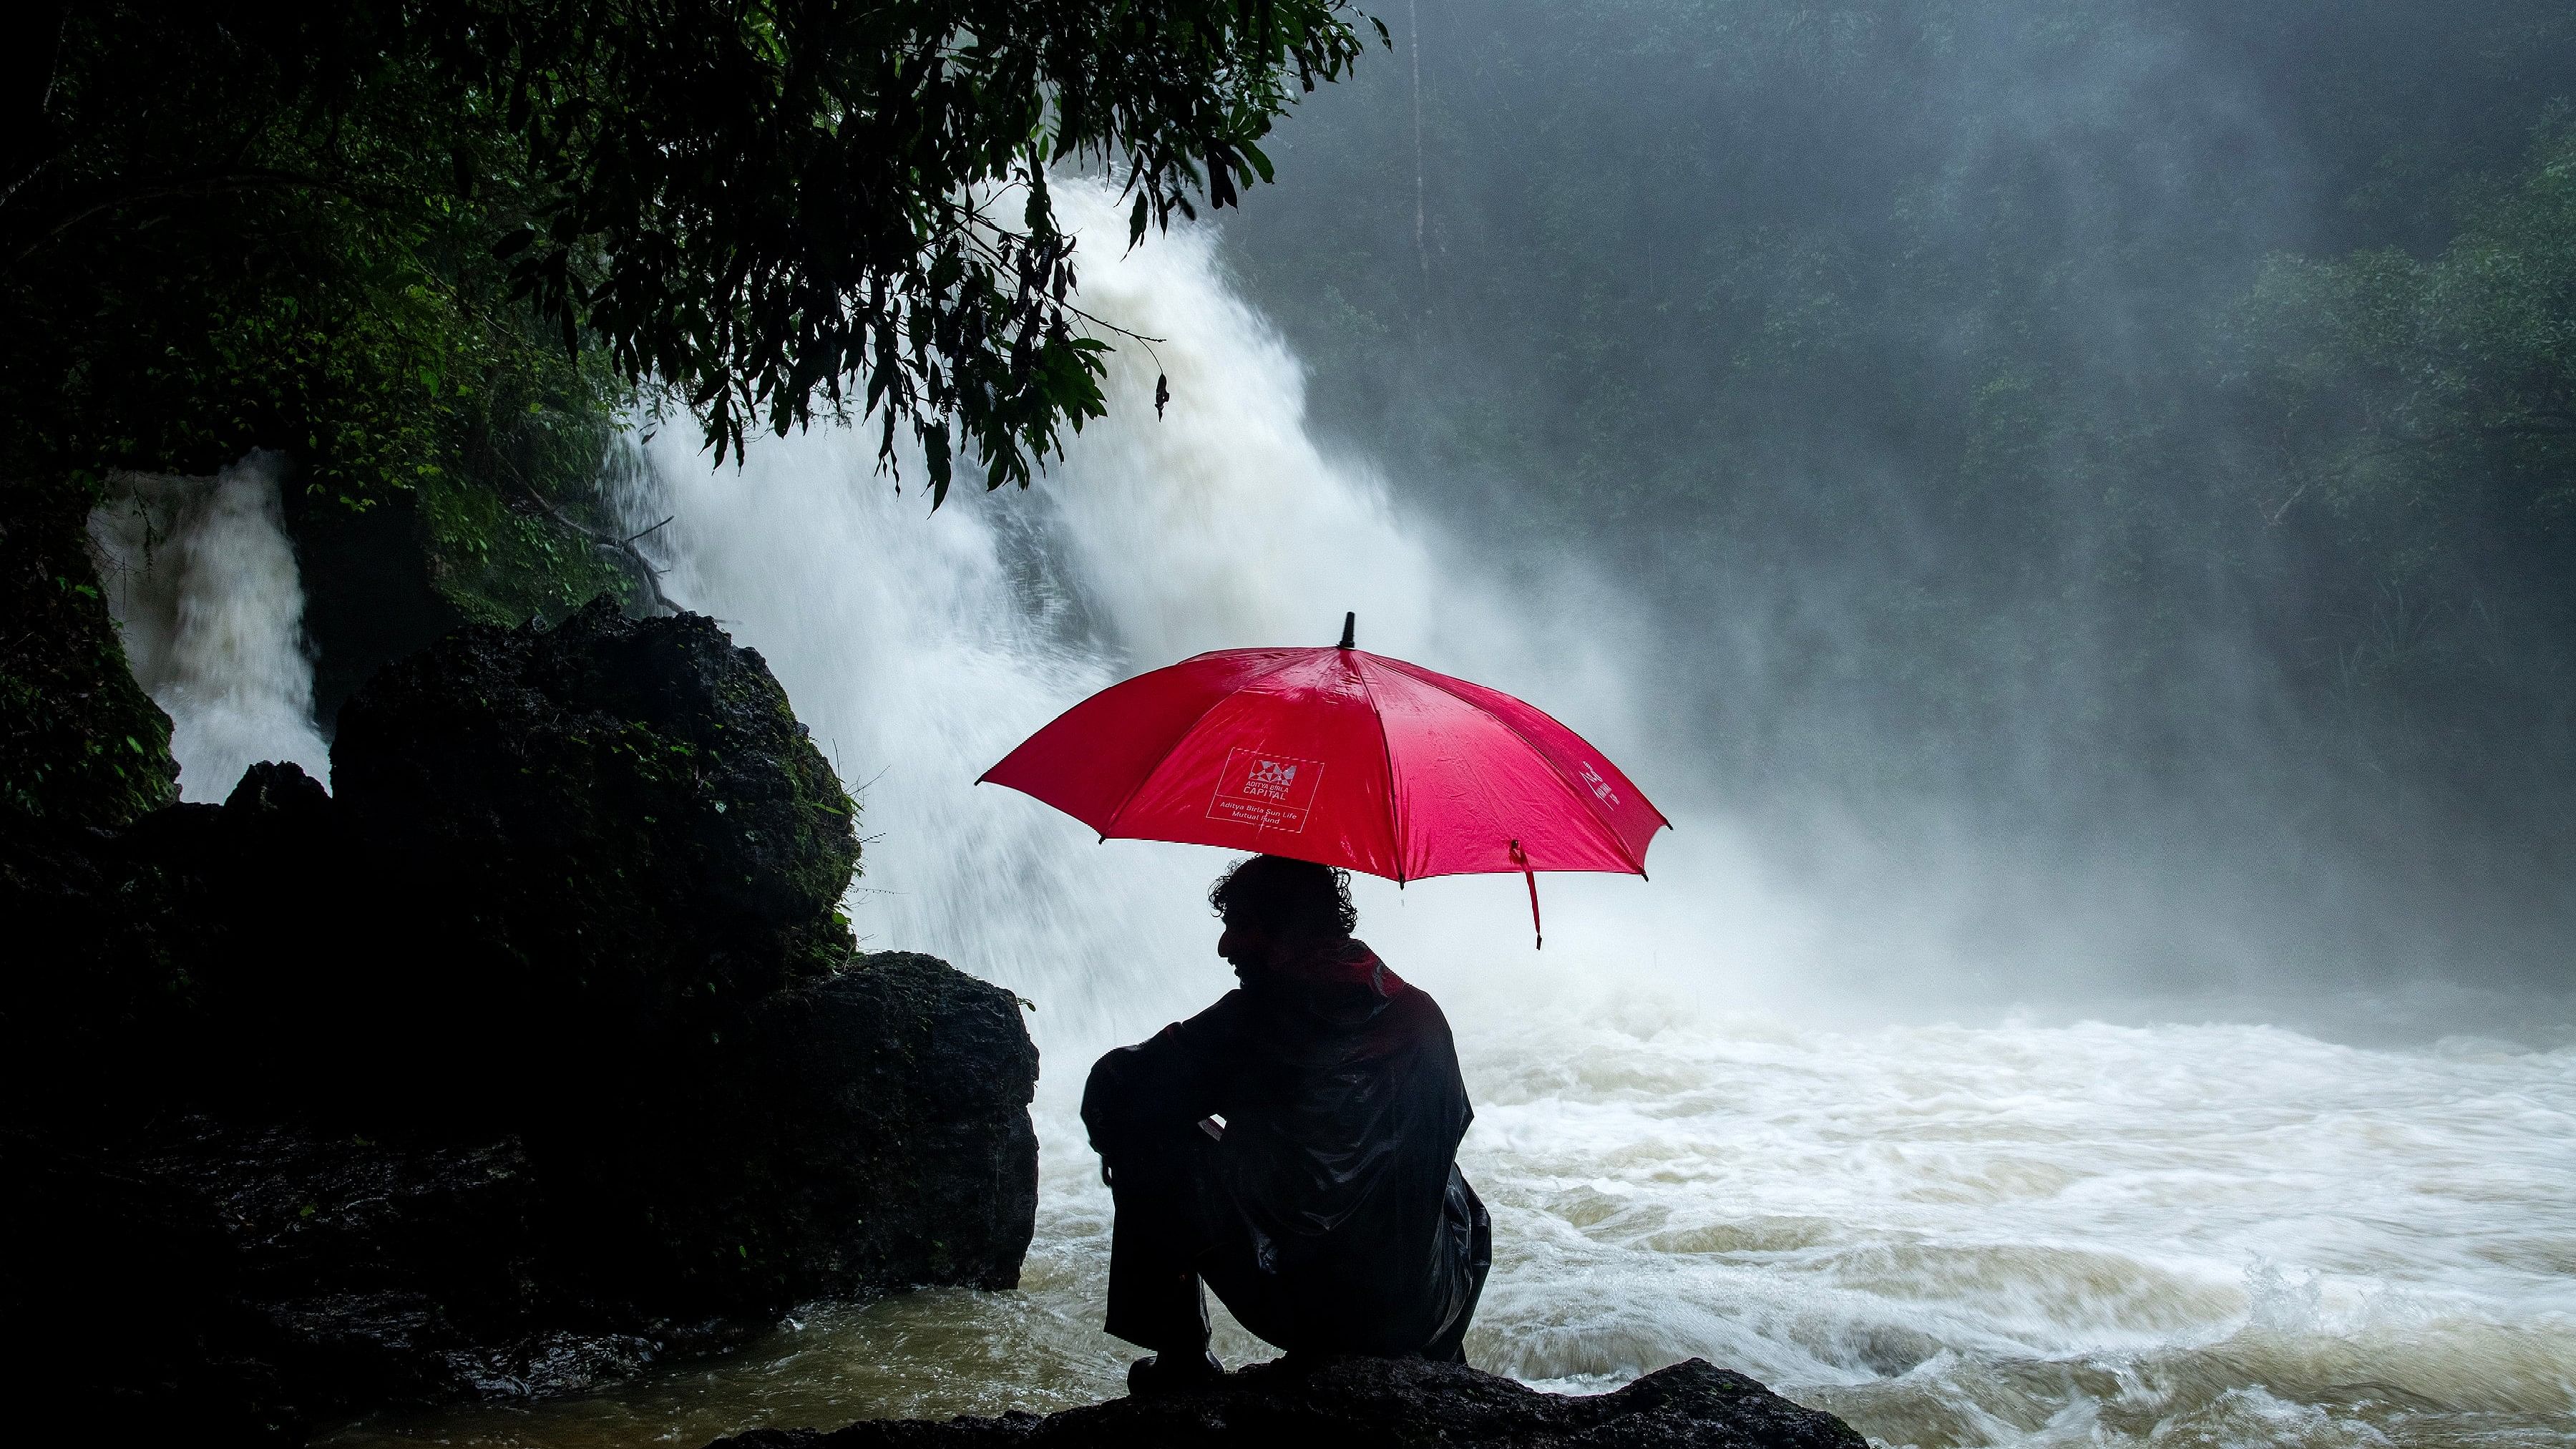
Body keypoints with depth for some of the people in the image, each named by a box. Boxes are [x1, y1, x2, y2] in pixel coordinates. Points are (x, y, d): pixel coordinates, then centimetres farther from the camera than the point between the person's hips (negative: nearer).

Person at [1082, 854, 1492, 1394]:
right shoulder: (1423, 1016, 0)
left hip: (1289, 1305, -4)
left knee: (1153, 1140, 10)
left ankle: (1181, 1360, 17)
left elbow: (1112, 1093, -11)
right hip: (1421, 1315, 5)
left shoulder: (1254, 1019, -14)